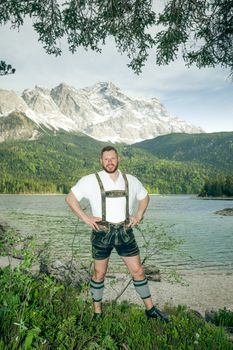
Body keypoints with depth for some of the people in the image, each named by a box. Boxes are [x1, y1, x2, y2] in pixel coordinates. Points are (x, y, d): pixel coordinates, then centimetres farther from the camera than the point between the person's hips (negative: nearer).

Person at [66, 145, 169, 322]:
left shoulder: (131, 180, 4)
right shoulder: (90, 181, -5)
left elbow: (145, 196, 20)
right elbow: (71, 198, 0)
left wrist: (139, 215, 6)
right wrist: (86, 218, -8)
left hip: (125, 232, 3)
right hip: (102, 233, -2)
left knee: (138, 271, 8)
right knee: (99, 274, 10)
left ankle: (150, 309, 26)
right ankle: (97, 312, 30)